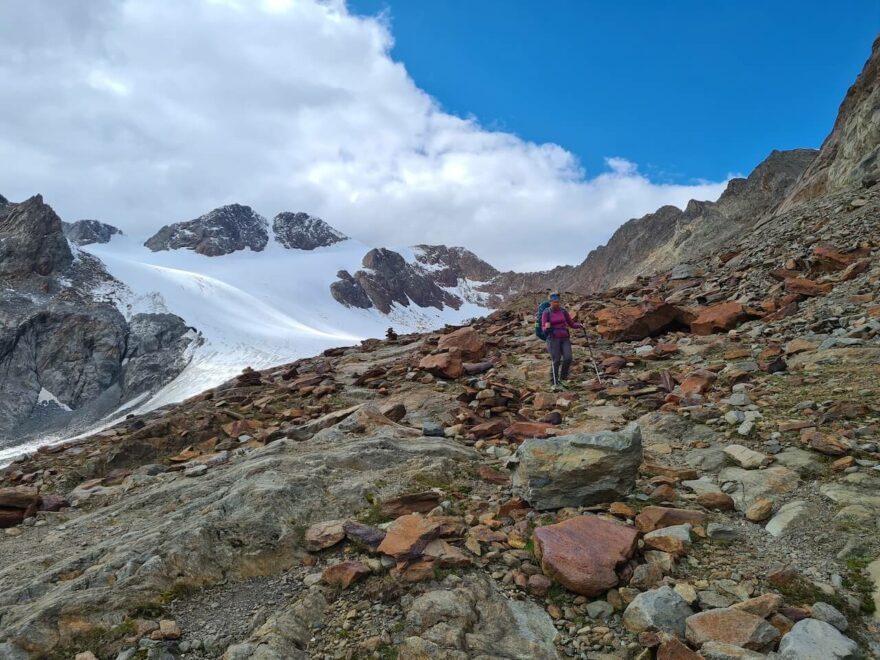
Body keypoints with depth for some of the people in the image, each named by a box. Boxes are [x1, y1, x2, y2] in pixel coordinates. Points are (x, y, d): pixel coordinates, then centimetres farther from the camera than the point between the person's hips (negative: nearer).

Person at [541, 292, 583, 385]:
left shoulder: (563, 311, 7)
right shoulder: (547, 312, -2)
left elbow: (571, 323, 13)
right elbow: (544, 329, -4)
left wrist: (579, 325, -4)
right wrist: (547, 328, -26)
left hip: (565, 338, 3)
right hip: (553, 338, -3)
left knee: (568, 358, -12)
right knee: (557, 360, -9)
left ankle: (563, 375, 13)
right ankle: (554, 379, 12)